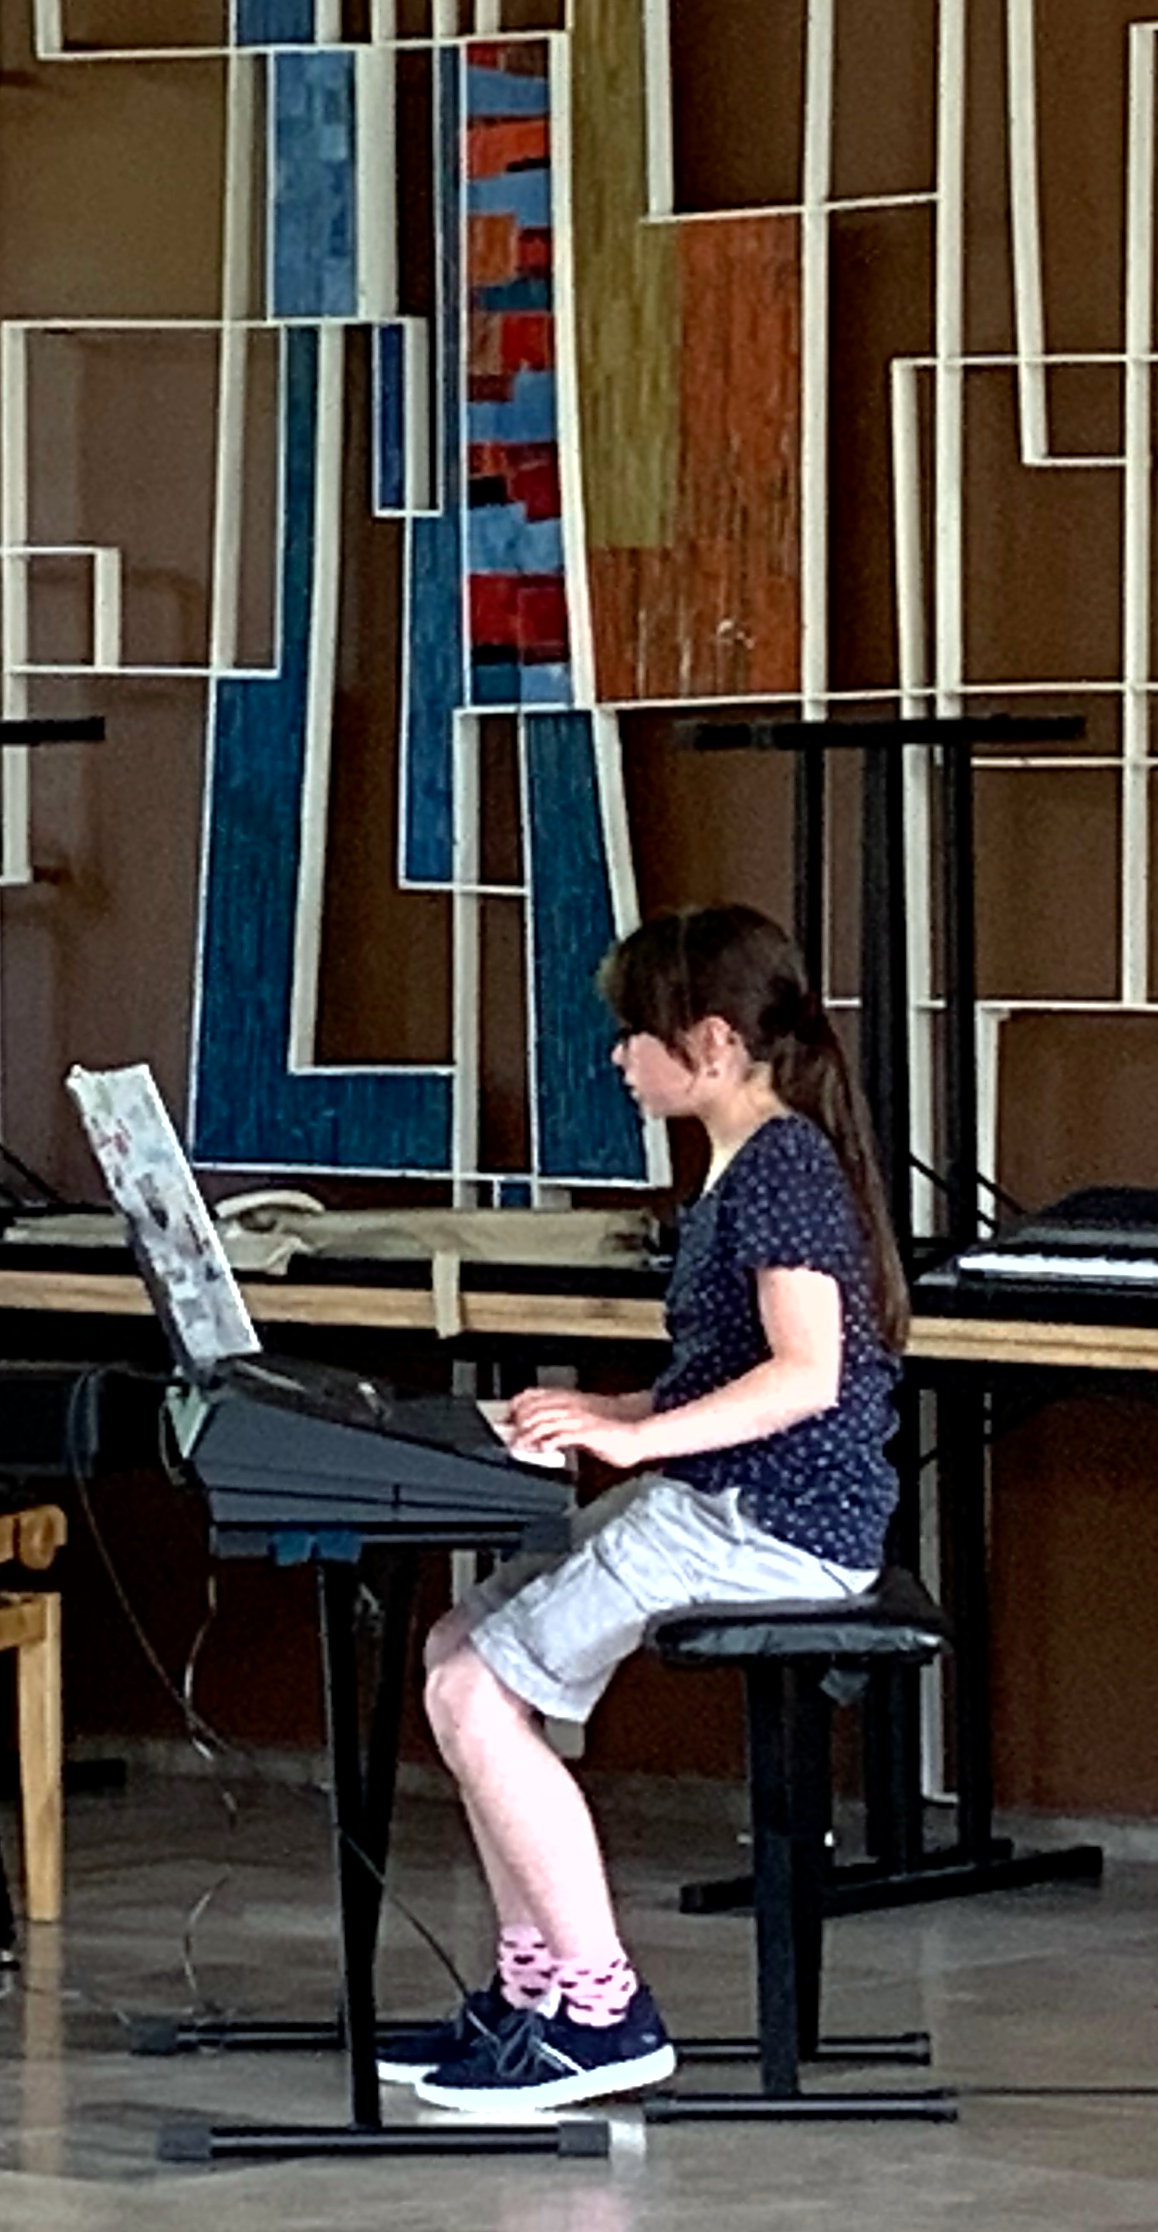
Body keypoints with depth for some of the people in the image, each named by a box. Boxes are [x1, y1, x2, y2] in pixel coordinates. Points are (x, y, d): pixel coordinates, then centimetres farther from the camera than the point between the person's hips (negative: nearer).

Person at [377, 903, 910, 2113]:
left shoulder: (780, 1165, -14)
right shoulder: (747, 1165, 18)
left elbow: (807, 1374, -24)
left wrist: (638, 1437, -27)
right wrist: (608, 1414, 14)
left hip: (780, 1526, -11)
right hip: (721, 1508, 11)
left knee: (474, 1690, -14)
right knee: (461, 1640, 10)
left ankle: (603, 2012, -9)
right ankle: (536, 1984, 11)